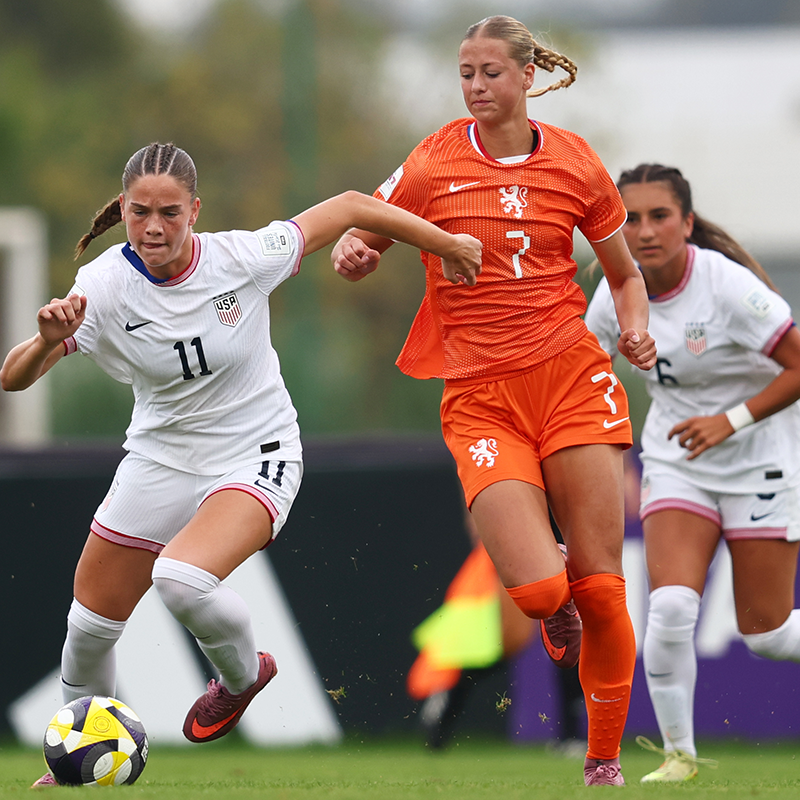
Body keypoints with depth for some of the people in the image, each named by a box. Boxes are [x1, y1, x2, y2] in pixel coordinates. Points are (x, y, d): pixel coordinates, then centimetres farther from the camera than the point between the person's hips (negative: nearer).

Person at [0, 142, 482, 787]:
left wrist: (448, 244, 3)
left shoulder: (243, 258, -21)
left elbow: (349, 208, -7)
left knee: (181, 579, -31)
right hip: (160, 460, 4)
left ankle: (243, 673, 3)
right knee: (91, 624, 8)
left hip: (255, 457, -4)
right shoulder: (104, 286, -17)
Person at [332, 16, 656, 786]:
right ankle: (554, 571, 24)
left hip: (571, 376, 1)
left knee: (600, 586, -4)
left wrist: (636, 328, -3)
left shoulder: (575, 162, 5)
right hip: (480, 397, -1)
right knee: (537, 592, -16)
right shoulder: (435, 161, 1)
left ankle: (605, 759, 14)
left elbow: (626, 274, 17)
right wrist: (350, 253, -12)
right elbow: (359, 241, 11)